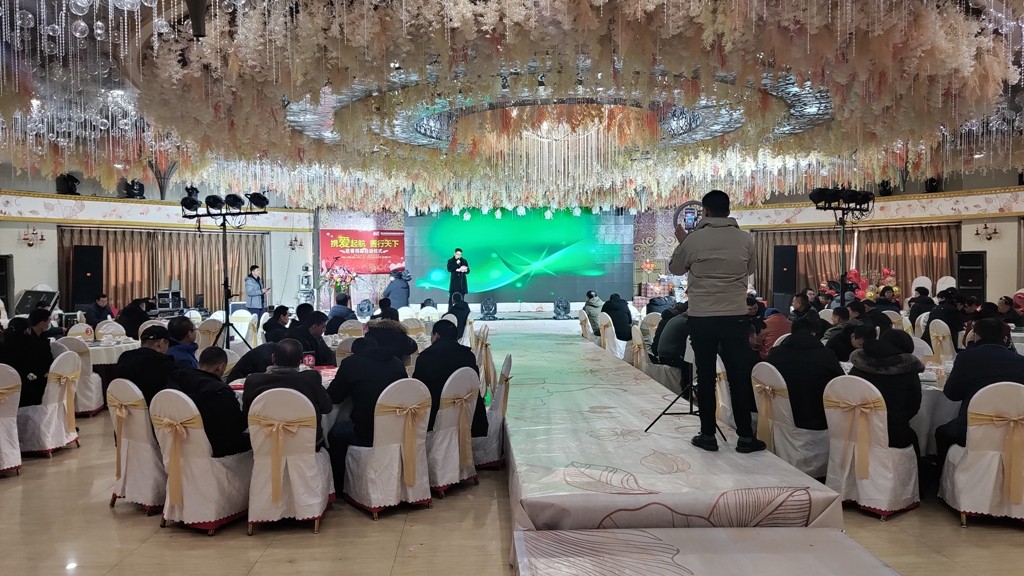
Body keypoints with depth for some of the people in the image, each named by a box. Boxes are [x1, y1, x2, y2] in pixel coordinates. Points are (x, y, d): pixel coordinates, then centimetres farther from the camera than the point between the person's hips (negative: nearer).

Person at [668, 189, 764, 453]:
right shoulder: (745, 239, -1)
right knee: (739, 376, 7)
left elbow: (674, 269, 12)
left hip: (701, 317, -1)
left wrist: (681, 241, 26)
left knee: (706, 376, 7)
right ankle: (745, 436, 11)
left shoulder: (693, 239, -5)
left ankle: (708, 434, 13)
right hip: (736, 316, 1)